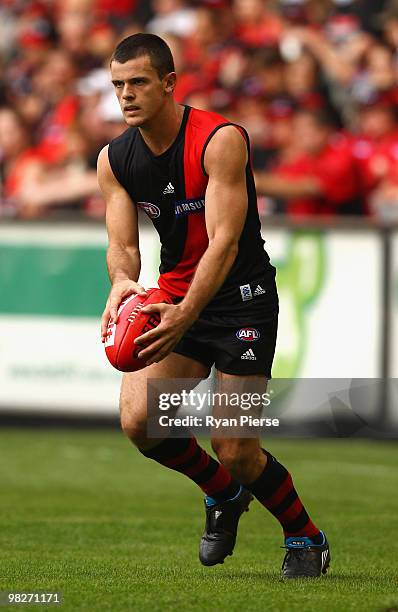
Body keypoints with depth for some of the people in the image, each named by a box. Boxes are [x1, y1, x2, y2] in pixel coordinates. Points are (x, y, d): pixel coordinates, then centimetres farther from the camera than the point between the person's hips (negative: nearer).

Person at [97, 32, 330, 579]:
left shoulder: (220, 140, -19)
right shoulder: (115, 160, -1)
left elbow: (224, 241, -26)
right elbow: (121, 244, -4)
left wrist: (184, 316, -39)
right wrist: (123, 282, -29)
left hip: (241, 297, -5)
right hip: (175, 297, 5)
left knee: (235, 449, -11)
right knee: (138, 421, -16)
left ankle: (306, 538, 17)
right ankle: (224, 495, 13)